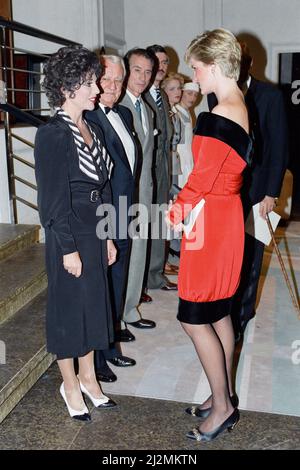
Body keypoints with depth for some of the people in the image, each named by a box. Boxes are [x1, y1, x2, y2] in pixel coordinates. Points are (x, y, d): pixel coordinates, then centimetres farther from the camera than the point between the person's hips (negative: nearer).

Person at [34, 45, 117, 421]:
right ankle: (70, 385, 27)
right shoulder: (52, 135, -15)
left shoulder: (90, 130, 9)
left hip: (94, 233, 8)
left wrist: (107, 236, 12)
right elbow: (53, 200, -16)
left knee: (92, 304, 17)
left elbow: (102, 188, 11)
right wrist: (68, 248, -16)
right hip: (68, 237, -8)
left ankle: (87, 376, 35)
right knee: (68, 308, 8)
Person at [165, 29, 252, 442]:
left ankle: (223, 406, 17)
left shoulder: (216, 118, -21)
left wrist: (175, 213, -1)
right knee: (219, 314, 17)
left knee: (195, 319, 2)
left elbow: (201, 180, -18)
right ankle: (224, 397, 32)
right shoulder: (243, 109, 9)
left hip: (208, 222, -10)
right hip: (228, 213, 10)